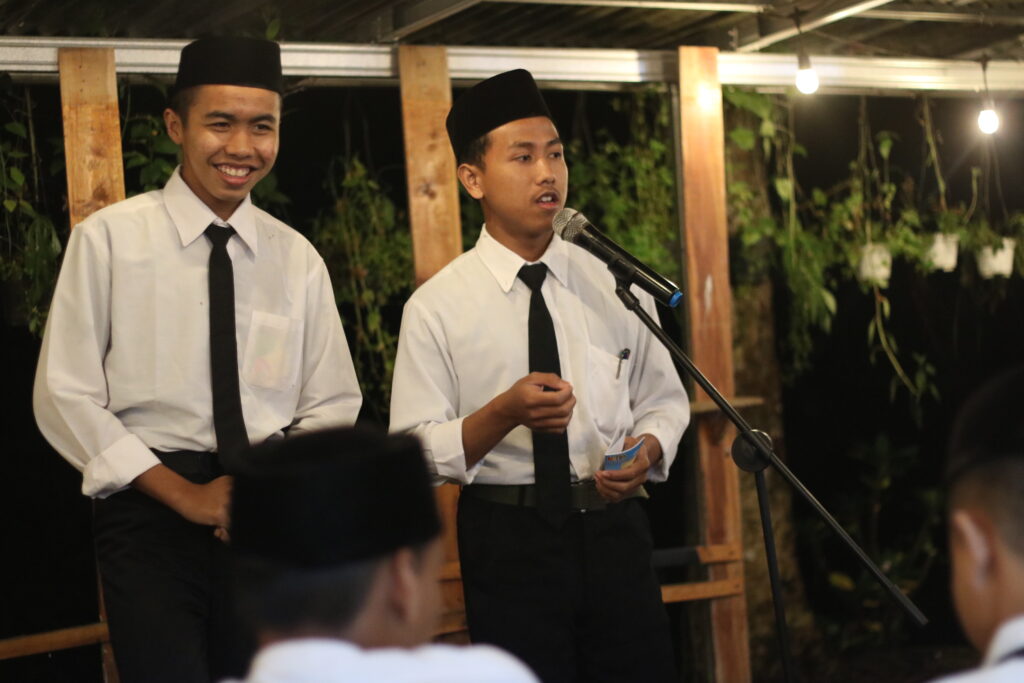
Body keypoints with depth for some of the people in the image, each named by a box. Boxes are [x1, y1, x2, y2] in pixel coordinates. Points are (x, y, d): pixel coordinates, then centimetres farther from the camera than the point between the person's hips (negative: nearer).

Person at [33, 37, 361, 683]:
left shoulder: (297, 258, 6)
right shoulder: (109, 239, -4)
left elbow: (331, 404, 9)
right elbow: (66, 397, -5)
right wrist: (182, 493, -12)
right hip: (151, 508, -3)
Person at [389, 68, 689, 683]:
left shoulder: (614, 284, 6)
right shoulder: (437, 308, -4)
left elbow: (664, 399, 13)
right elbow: (415, 452, -8)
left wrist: (648, 449, -9)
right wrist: (503, 413, -24)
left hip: (615, 532, 3)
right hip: (507, 540, -3)